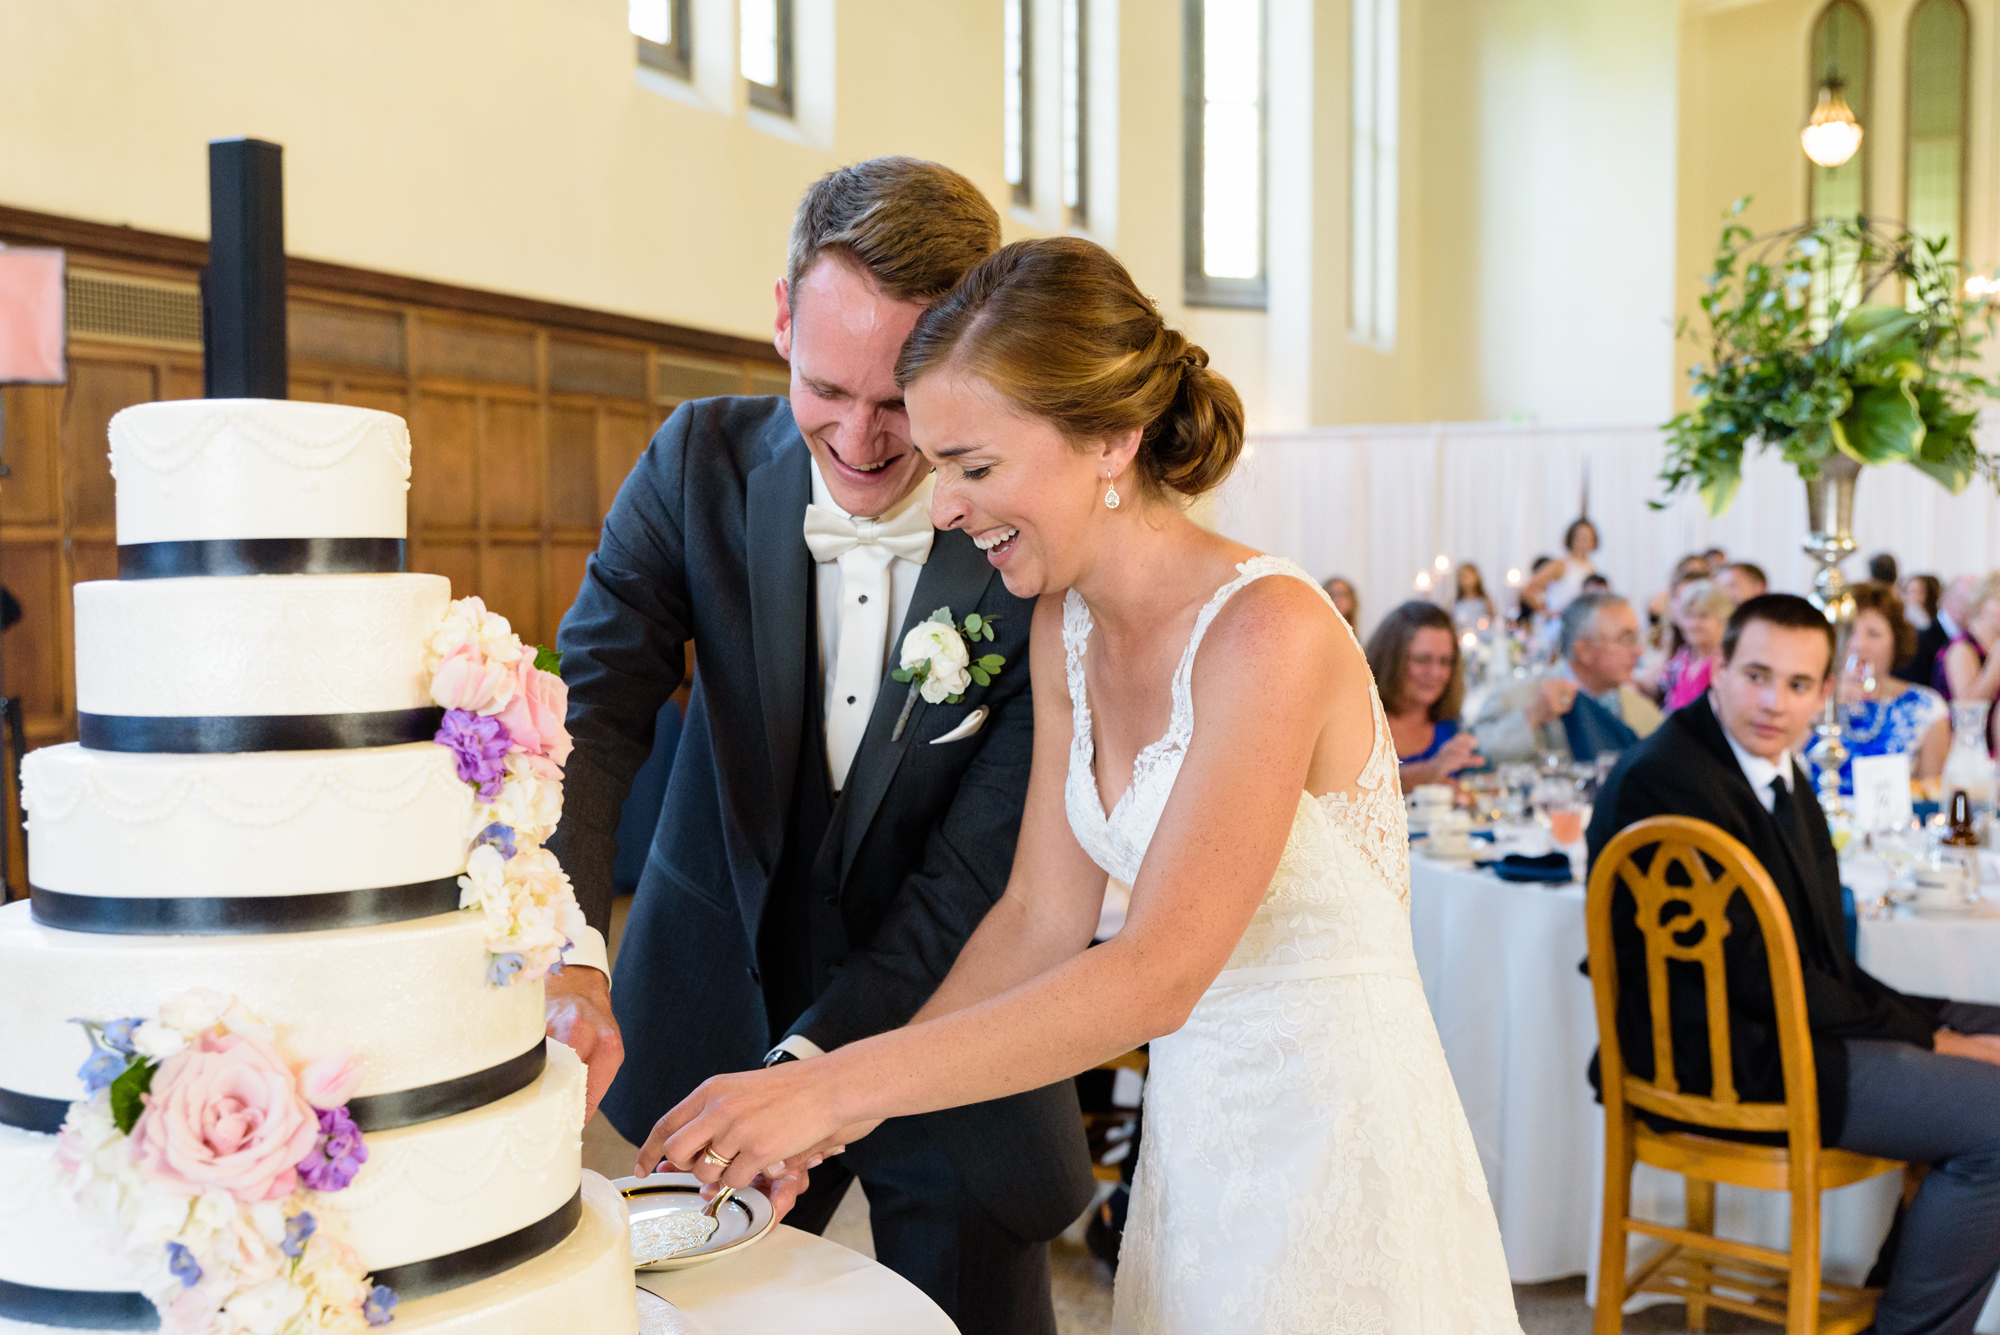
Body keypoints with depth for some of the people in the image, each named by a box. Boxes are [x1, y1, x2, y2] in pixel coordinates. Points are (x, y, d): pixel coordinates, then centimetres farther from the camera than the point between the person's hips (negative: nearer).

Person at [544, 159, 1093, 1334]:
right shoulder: (701, 464, -10)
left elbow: (985, 868, -19)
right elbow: (593, 710, -19)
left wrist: (808, 1064, -27)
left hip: (946, 1033, -2)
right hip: (709, 1009, 2)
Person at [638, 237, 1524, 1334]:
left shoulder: (1269, 629, -24)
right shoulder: (1066, 627, 0)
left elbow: (1156, 974, -29)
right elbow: (1041, 917, 2)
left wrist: (834, 1088, -29)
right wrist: (836, 1112, -5)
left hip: (1335, 1133, -6)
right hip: (1192, 1129, 7)